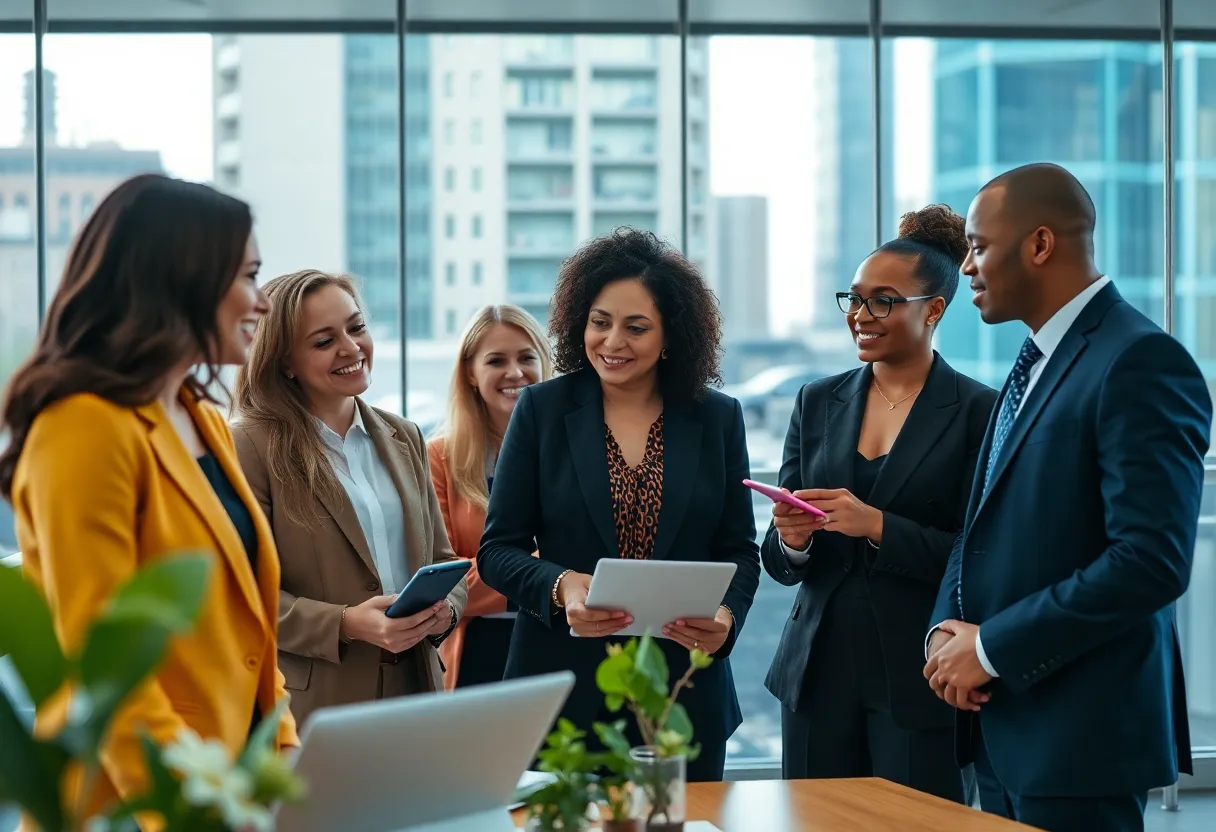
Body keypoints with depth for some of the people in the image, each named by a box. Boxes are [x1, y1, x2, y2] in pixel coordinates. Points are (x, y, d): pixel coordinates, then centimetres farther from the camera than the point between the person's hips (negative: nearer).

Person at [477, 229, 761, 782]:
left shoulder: (718, 419, 5)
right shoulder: (542, 410, 1)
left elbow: (739, 550, 7)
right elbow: (497, 550, 0)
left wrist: (726, 617, -14)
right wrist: (560, 587, -20)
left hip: (685, 690, 2)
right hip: (564, 689, -1)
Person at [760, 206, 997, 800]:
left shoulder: (979, 411, -5)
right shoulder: (818, 402, 10)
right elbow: (779, 565, 11)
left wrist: (877, 526, -21)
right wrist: (792, 541, -11)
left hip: (921, 683, -4)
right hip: (820, 674, 4)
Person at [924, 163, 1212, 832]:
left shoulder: (1140, 363, -15)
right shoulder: (1038, 363, 14)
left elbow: (1152, 561, -22)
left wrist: (992, 647, -17)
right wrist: (946, 628, 1)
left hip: (1079, 730, -8)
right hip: (1005, 726, 8)